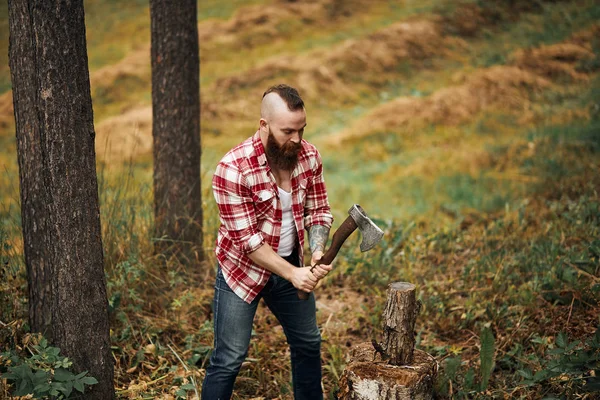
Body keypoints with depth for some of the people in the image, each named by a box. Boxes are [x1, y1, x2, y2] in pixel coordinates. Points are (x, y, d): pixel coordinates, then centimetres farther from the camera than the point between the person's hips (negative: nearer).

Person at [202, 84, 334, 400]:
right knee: (229, 359, 0)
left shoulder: (309, 156, -8)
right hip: (244, 269, -6)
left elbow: (318, 210, 0)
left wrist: (318, 251, -19)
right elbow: (246, 239, -24)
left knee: (308, 343, 20)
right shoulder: (233, 168, -25)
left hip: (292, 266, 6)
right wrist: (291, 274, -26)